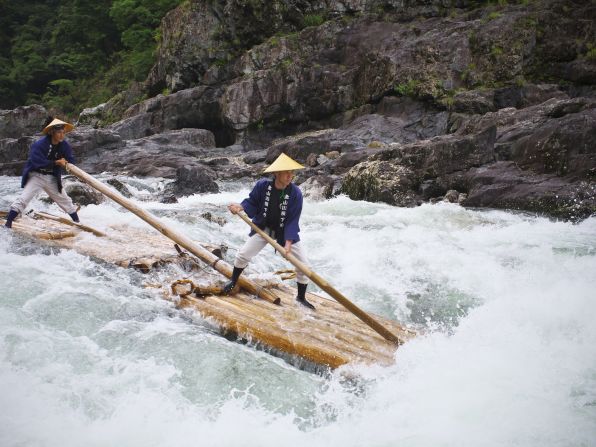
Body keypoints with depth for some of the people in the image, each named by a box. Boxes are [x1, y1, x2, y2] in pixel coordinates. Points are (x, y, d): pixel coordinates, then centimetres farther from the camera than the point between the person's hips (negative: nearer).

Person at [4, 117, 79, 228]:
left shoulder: (64, 145, -6)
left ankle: (77, 222, 30)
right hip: (36, 176, -5)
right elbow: (38, 162, -30)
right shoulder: (39, 145, -22)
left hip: (52, 178, 5)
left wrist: (63, 162, -22)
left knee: (65, 201, 15)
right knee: (24, 198, -17)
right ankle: (8, 223, -16)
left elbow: (71, 160, -2)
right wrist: (56, 162, -28)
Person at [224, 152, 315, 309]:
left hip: (285, 232, -1)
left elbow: (293, 220, -20)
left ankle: (301, 298, 18)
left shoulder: (295, 193, -22)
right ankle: (233, 281, 31)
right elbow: (252, 202, -5)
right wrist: (240, 207, -26)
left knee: (303, 264, -4)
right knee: (243, 255, 0)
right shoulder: (262, 185, -19)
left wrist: (288, 242, -27)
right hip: (263, 228, 1)